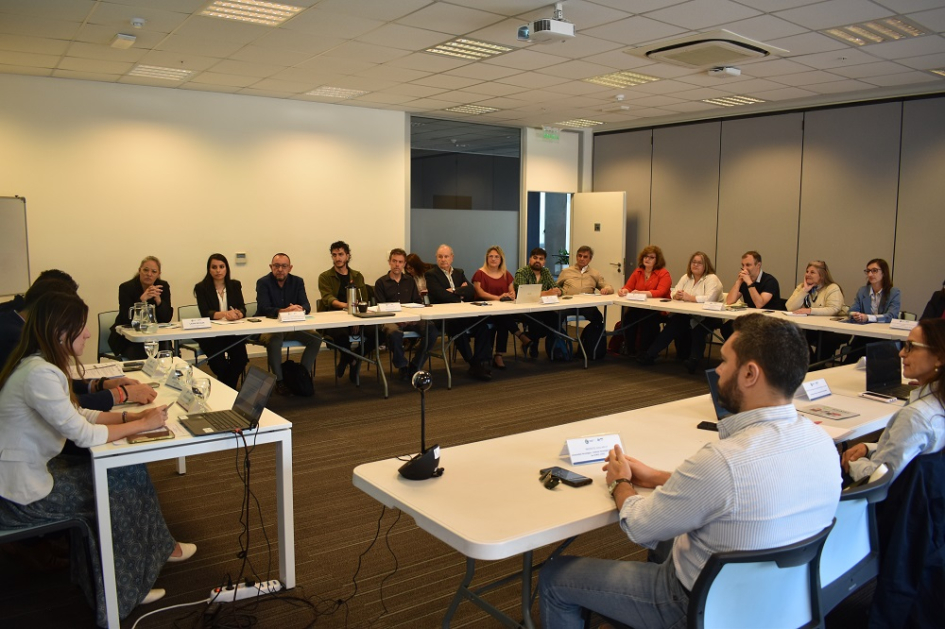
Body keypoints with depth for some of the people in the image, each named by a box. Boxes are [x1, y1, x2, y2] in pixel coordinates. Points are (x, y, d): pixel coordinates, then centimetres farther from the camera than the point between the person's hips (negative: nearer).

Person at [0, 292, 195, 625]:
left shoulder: (42, 364, 4)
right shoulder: (39, 373, -27)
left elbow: (77, 416, 9)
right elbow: (84, 434, -25)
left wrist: (130, 416, -4)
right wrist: (144, 423, -14)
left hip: (33, 469, 9)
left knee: (130, 472, 4)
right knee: (124, 486, -1)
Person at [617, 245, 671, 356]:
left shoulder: (664, 273, -4)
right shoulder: (637, 272, 12)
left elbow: (660, 292, -17)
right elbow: (628, 287, 11)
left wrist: (641, 293, -32)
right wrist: (624, 291, -16)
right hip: (638, 307, 4)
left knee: (647, 319, -34)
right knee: (627, 315, -26)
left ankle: (645, 352, -18)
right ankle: (630, 350, -14)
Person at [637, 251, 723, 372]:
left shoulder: (712, 279, -6)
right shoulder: (686, 277, 15)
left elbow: (709, 299, -22)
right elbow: (674, 295, 8)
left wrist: (690, 298, -22)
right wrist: (677, 295, -16)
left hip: (707, 317, -5)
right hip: (687, 315, 5)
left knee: (697, 328, -37)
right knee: (674, 323, -22)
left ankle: (694, 359, -30)